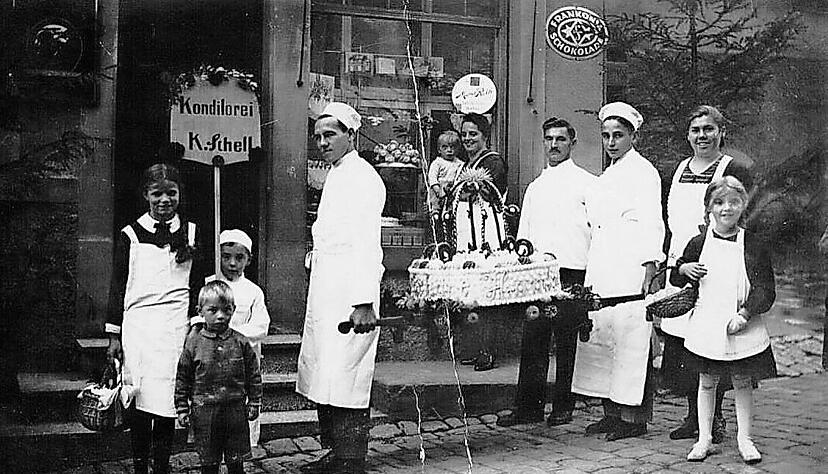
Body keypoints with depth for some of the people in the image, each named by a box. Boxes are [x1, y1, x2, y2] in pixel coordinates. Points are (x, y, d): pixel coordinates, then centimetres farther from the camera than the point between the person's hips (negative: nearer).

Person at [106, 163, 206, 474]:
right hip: (138, 325, -1)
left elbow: (199, 285, 12)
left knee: (167, 402, 0)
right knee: (140, 402, -2)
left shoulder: (191, 233, 9)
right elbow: (117, 287, 7)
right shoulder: (131, 235, 5)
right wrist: (114, 335, 4)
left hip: (176, 326, 1)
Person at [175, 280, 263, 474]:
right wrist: (182, 408, 1)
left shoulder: (241, 343, -2)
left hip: (235, 411, 0)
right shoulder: (193, 343, -4)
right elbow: (182, 378, 2)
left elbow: (254, 376, 4)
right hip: (204, 412, 0)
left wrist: (254, 403, 3)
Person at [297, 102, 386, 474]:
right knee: (323, 378, 13)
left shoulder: (361, 177, -10)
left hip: (350, 293, -10)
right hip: (325, 291, 10)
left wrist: (364, 301, -24)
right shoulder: (334, 176, 19)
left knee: (344, 383, -8)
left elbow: (367, 244, -19)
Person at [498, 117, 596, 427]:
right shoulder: (534, 187, 21)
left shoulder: (588, 183, 3)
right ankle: (529, 407, 9)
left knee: (567, 344, 0)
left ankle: (563, 407, 9)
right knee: (532, 343, 4)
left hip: (571, 273, -5)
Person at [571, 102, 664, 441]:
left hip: (630, 268, -8)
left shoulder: (642, 172, -4)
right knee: (600, 337, 6)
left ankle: (634, 417, -1)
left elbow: (651, 225, -11)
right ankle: (611, 412, 13)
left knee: (630, 340, -7)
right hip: (601, 269, 8)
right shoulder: (607, 177, 21)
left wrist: (649, 269, -19)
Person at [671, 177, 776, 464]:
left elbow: (765, 290, -3)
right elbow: (675, 279, 14)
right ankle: (704, 439, 18)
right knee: (707, 381, 9)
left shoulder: (754, 246, -1)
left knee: (742, 382, 7)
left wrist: (745, 314, -15)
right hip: (707, 327, 1)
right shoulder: (698, 244, 3)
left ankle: (744, 439, 20)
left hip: (742, 329, -1)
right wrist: (685, 269, -8)